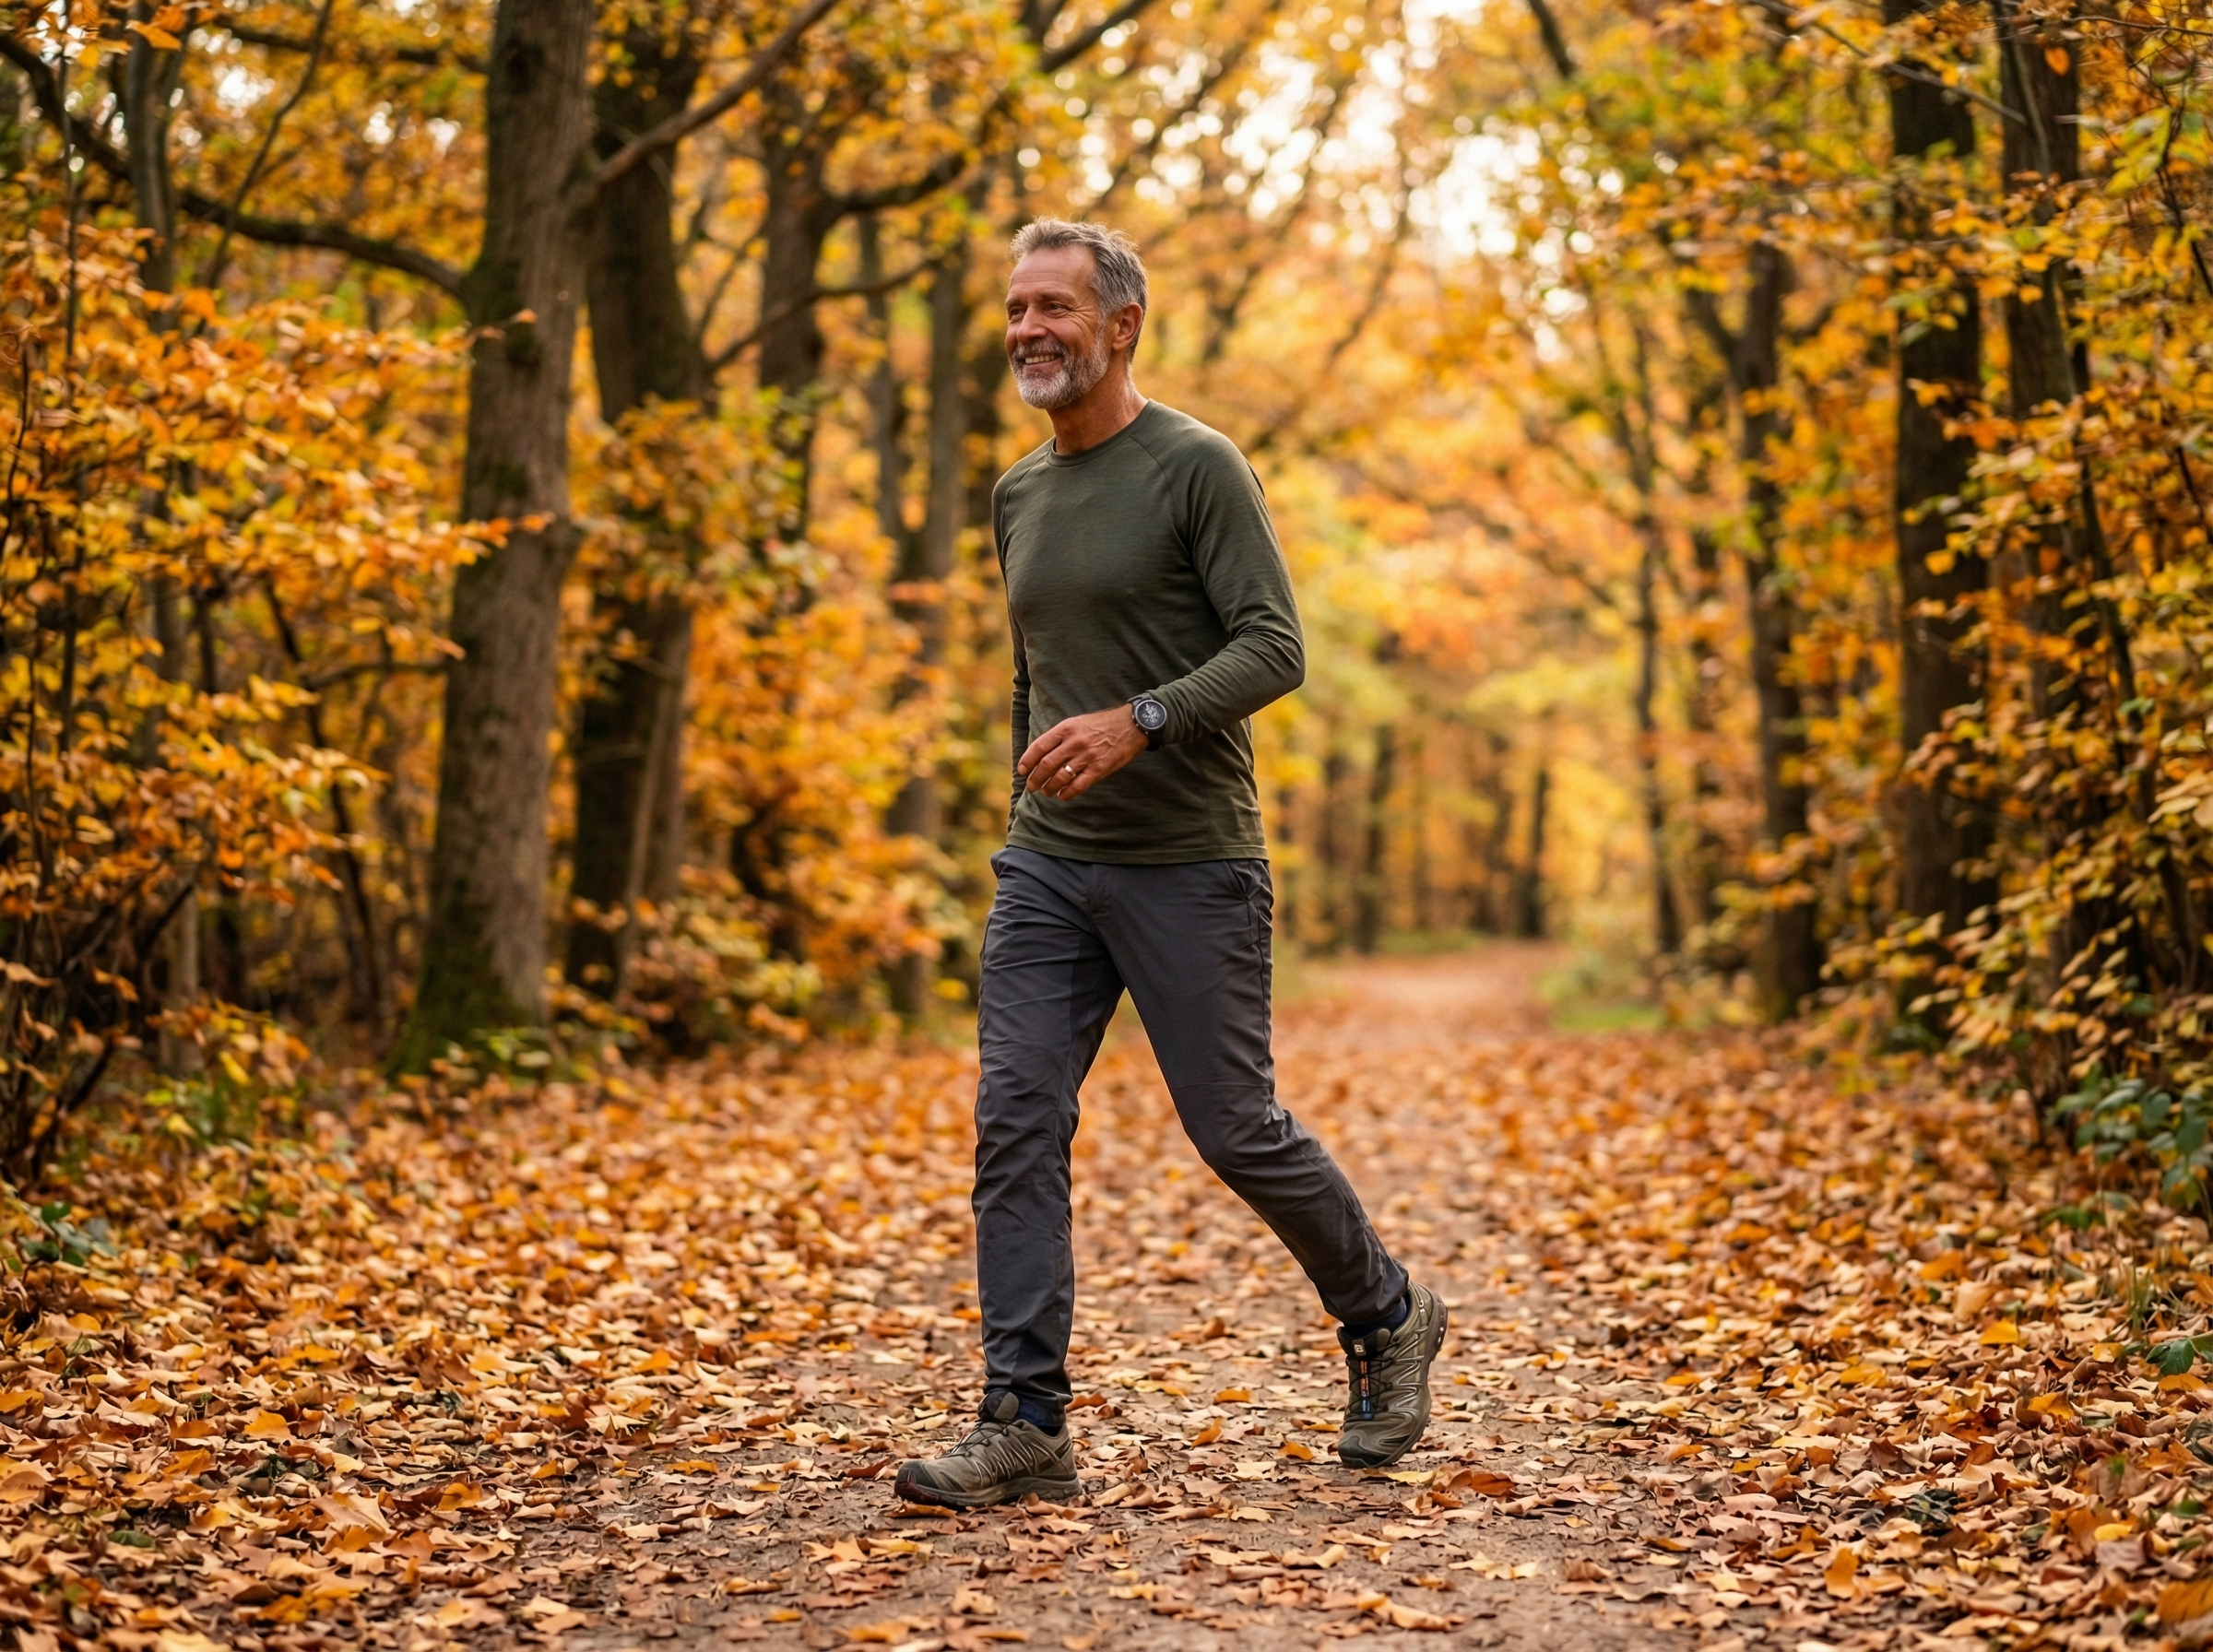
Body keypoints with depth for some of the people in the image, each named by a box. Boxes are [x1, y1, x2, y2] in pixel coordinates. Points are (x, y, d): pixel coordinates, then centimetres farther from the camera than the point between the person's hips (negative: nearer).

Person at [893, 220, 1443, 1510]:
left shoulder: (1197, 468, -8)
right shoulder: (1019, 495, 14)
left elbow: (1275, 648, -15)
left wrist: (1137, 724, -27)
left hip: (1189, 866, -6)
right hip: (1046, 867, 6)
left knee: (1237, 1130, 1)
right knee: (1017, 1127, -4)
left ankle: (1388, 1322, 26)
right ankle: (1026, 1425, -1)